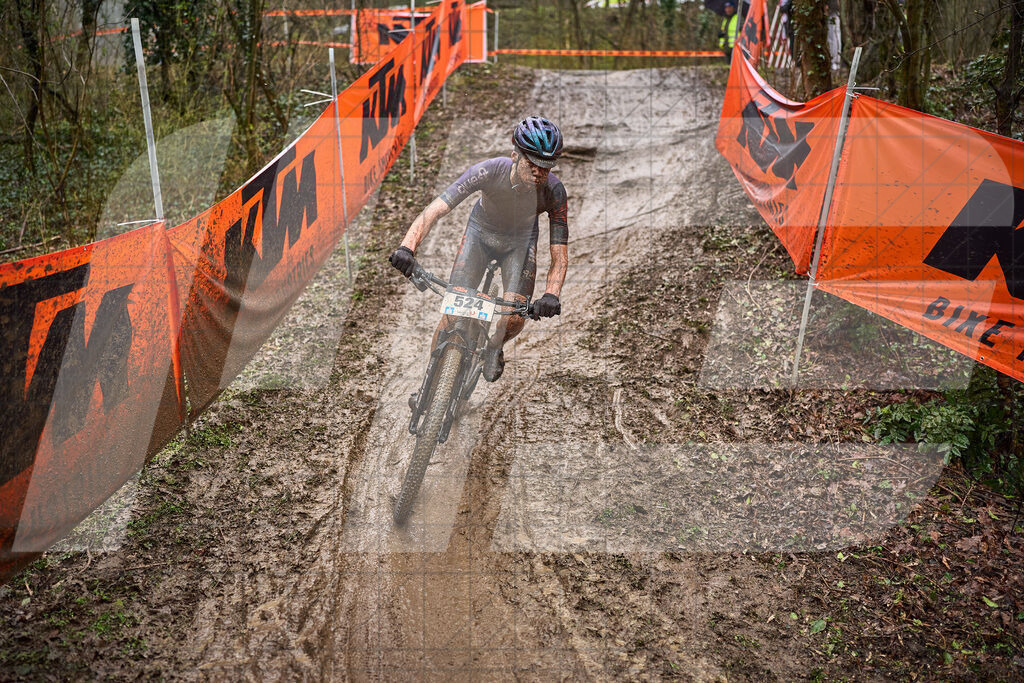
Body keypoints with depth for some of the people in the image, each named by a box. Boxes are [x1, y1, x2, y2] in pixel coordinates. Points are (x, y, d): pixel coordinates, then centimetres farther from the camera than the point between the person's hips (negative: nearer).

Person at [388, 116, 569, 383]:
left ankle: (494, 346, 18)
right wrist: (407, 246, -54)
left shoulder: (554, 191, -30)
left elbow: (560, 255, -28)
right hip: (481, 233, 0)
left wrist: (551, 294, -47)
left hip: (520, 242, 1)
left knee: (514, 319, -19)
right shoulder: (489, 171, -34)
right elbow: (435, 210, -39)